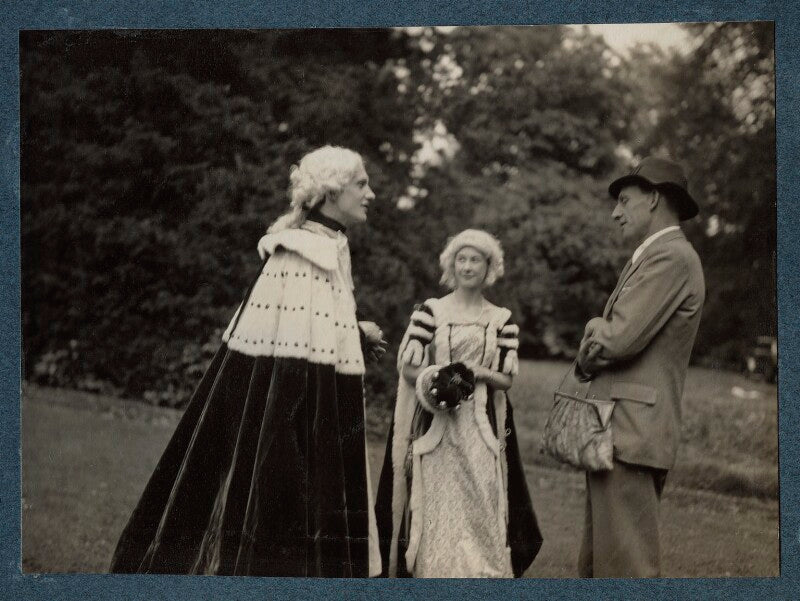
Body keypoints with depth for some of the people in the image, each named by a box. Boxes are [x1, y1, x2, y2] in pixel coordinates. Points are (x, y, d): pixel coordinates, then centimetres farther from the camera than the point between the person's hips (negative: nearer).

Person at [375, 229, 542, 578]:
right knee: (437, 506, -5)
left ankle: (481, 574, 3)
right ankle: (433, 572, 1)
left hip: (481, 428, 2)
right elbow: (407, 368, 2)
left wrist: (477, 372, -12)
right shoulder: (430, 311, 4)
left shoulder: (501, 320, 9)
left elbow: (506, 379, 6)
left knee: (479, 505, -3)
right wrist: (436, 379, -16)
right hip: (436, 425, -1)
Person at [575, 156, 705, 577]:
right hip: (616, 432, 10)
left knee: (625, 566, -9)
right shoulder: (650, 258, 23)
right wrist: (600, 337, -3)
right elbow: (605, 346, 20)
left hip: (628, 432, -10)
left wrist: (595, 331, 3)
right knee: (596, 564, 12)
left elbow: (618, 340, -19)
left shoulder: (671, 257, -10)